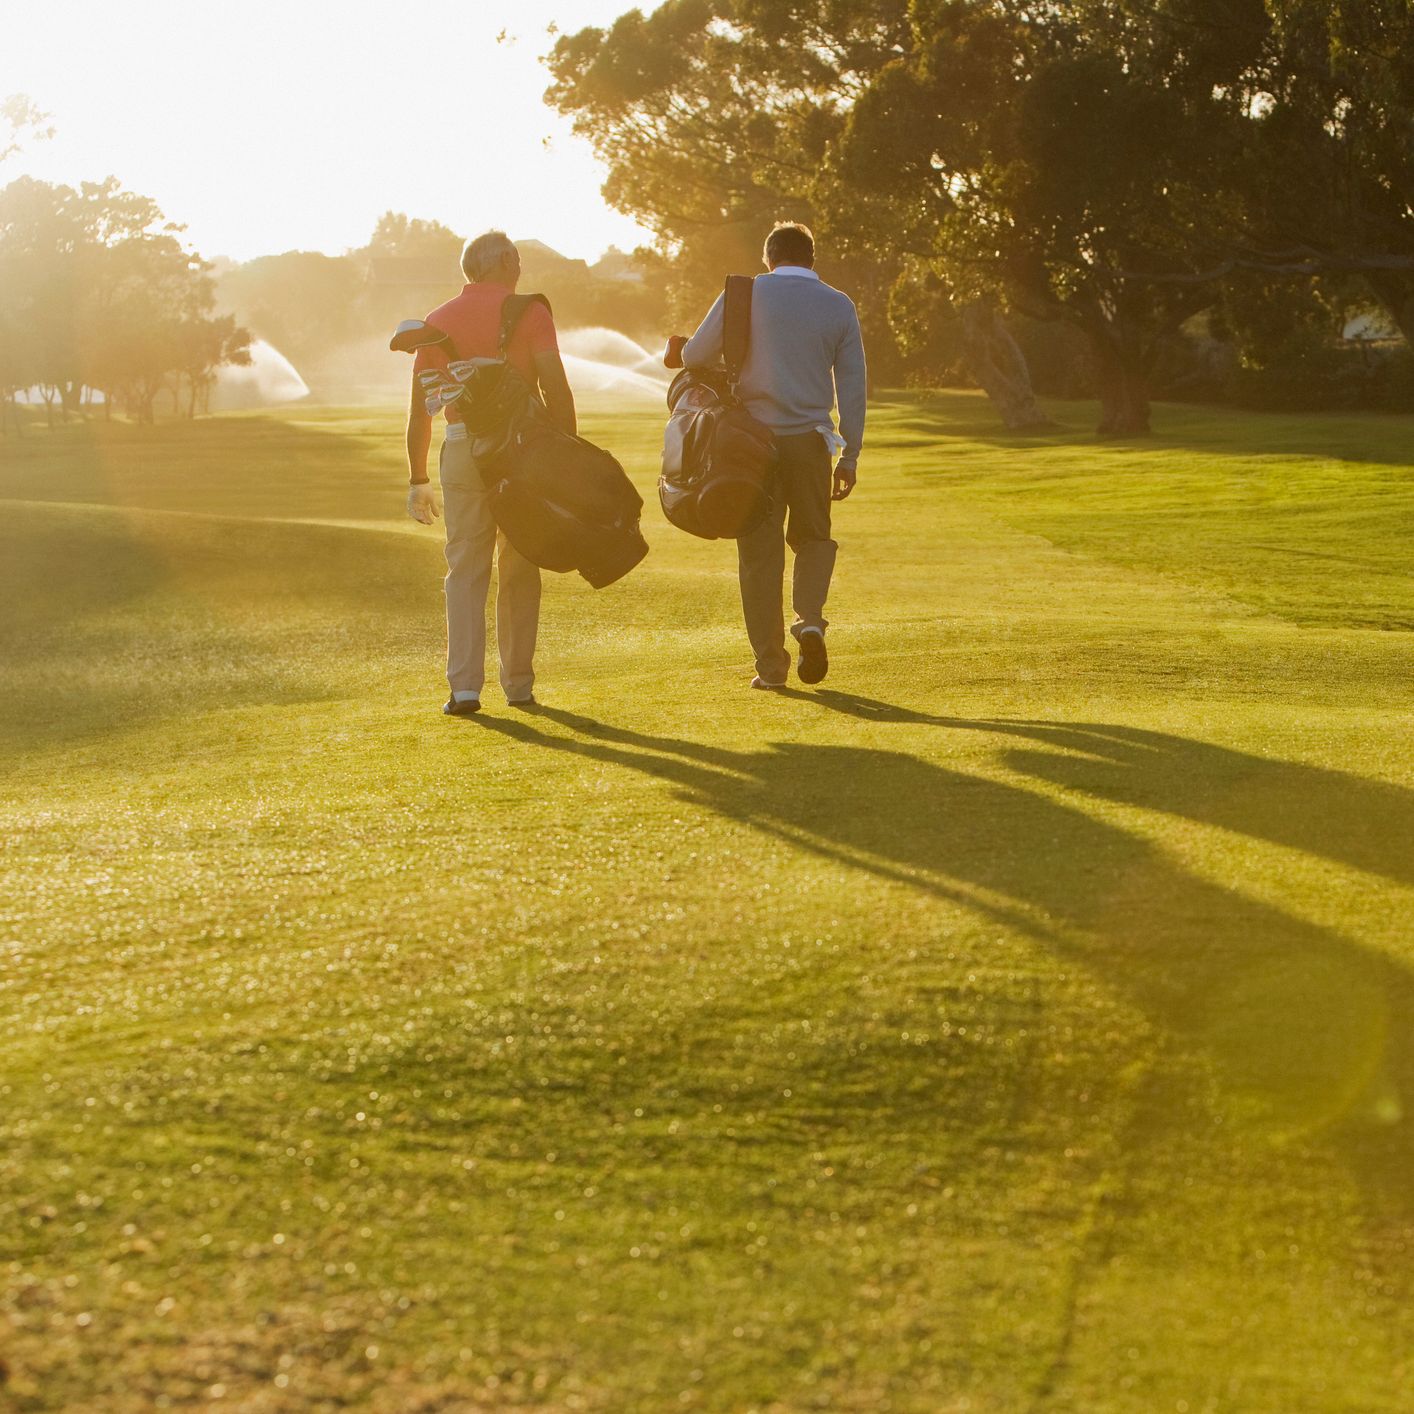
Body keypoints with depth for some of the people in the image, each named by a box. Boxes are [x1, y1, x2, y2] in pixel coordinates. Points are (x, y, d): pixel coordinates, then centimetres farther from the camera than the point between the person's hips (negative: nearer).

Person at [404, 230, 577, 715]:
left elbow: (419, 408, 12)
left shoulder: (438, 321, 11)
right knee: (519, 569, 8)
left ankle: (464, 686, -7)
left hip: (461, 448, 2)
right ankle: (519, 684, 12)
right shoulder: (529, 313, 1)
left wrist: (418, 479, 17)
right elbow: (556, 389, -9)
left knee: (465, 570, 2)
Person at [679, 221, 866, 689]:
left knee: (760, 549, 5)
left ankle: (770, 663, 5)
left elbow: (694, 357, 0)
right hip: (810, 440, 1)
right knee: (813, 537, 19)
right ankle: (810, 619, -7)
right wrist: (850, 456, 9)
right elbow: (852, 386, 4)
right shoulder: (839, 306, 5)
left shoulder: (746, 295, -1)